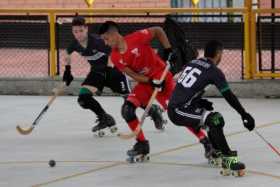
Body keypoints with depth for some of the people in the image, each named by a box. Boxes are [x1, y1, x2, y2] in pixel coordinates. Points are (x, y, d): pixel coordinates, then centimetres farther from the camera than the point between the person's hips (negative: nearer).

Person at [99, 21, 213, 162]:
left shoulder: (137, 38, -21)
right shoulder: (115, 58, -7)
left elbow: (158, 31, -7)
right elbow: (132, 75, -8)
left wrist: (168, 51, -10)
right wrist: (151, 81, -22)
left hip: (162, 77, -5)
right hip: (145, 82, 5)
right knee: (127, 109, -14)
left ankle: (206, 142, -1)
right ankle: (142, 145, -1)